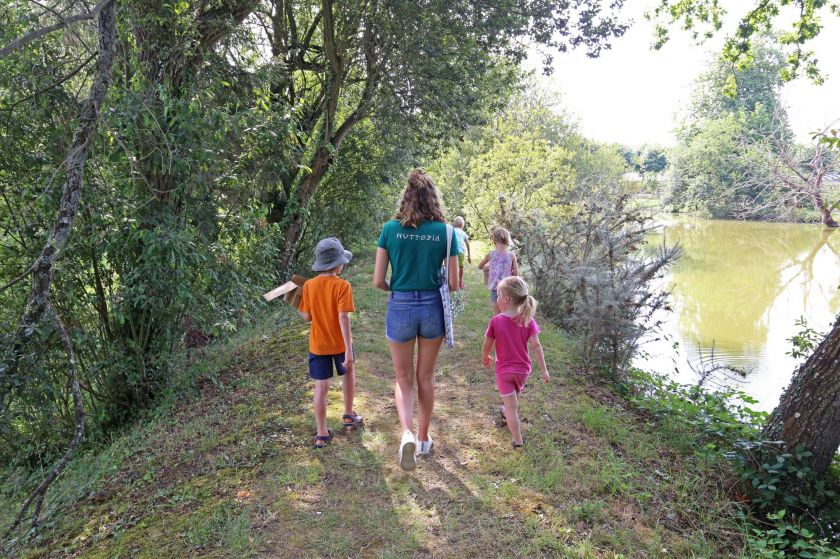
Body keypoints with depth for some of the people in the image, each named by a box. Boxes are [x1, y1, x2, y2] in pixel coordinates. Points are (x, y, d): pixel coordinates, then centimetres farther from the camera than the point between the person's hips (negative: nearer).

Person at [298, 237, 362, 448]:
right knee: (348, 372, 26)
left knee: (321, 388, 6)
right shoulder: (342, 286, -17)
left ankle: (322, 434, 11)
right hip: (340, 343, -2)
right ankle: (349, 415, 37)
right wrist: (349, 350, -22)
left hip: (318, 344, 2)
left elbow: (307, 317, -2)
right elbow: (343, 318, -22)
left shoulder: (309, 285, -5)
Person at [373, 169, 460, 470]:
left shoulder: (391, 229, -5)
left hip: (400, 308, -1)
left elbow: (378, 280, -6)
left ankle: (407, 432, -8)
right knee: (426, 377, 18)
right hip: (433, 307, 1)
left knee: (403, 378, 14)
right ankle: (423, 437, 32)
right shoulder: (446, 231, -5)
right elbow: (453, 283, -3)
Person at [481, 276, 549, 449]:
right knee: (514, 399, 30)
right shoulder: (528, 320, -13)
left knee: (511, 406, 6)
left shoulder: (496, 321, -18)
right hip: (523, 369, 3)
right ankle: (506, 414, 55)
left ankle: (517, 440, 8)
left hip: (503, 370, -3)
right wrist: (544, 369, -8)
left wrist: (485, 358, 12)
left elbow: (487, 345, -9)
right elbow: (535, 346, -15)